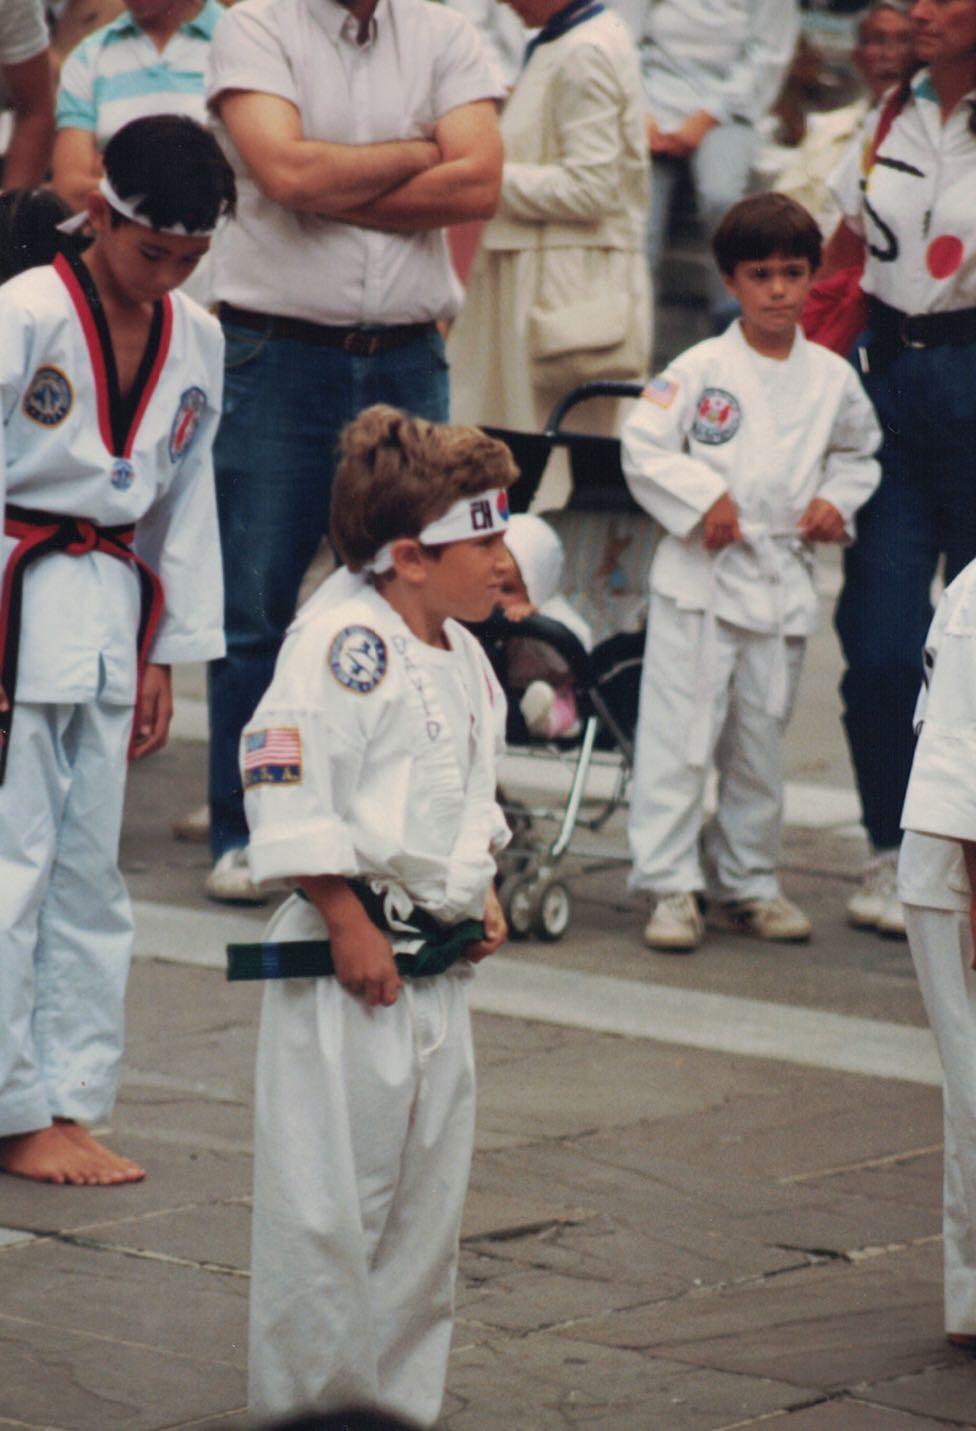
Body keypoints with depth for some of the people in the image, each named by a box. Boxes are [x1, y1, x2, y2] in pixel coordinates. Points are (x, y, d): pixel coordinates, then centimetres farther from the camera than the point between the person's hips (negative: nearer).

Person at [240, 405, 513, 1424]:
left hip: (437, 967, 9)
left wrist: (480, 894, 12)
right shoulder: (344, 636, -17)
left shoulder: (459, 653, 13)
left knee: (426, 1203, 15)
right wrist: (348, 926, -20)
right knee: (326, 1207, -4)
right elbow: (286, 787, -21)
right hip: (347, 968, -9)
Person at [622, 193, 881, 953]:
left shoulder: (833, 378, 6)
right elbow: (644, 448, -6)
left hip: (782, 580, 4)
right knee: (679, 734, -6)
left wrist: (836, 500, 2)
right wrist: (703, 498, -15)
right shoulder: (701, 370, -6)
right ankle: (671, 885, 0)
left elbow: (859, 453, 20)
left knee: (762, 740, 12)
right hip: (699, 578, -4)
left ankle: (748, 883, 24)